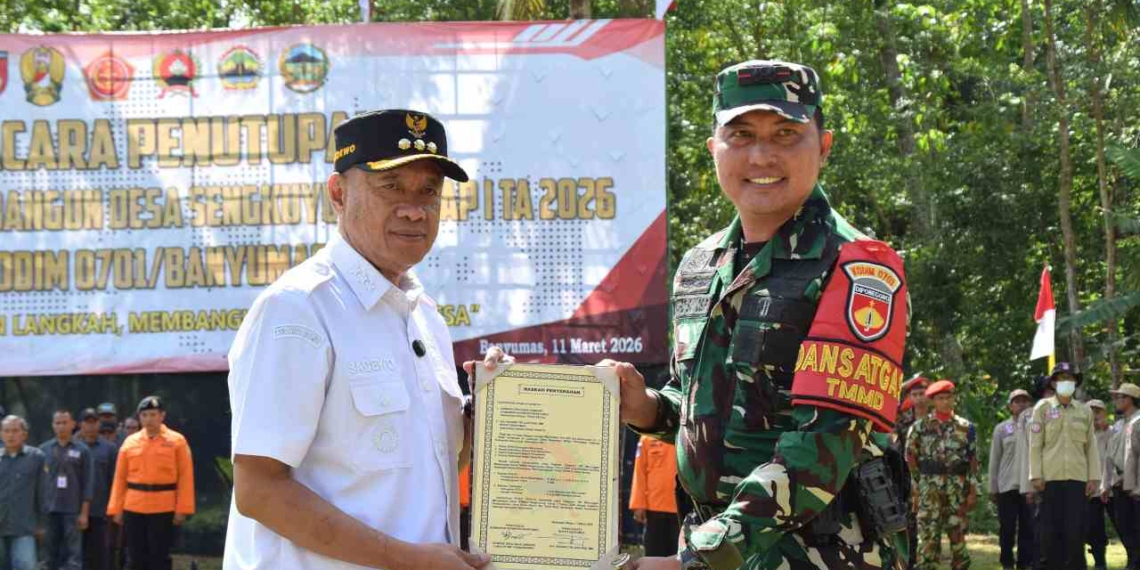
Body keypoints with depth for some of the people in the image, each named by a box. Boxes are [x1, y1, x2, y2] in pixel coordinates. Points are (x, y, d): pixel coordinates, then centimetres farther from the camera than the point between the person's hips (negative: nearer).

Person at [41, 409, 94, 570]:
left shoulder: (82, 451, 1)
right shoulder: (44, 450, 7)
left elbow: (88, 483, 0)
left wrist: (84, 512, -5)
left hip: (73, 510, -2)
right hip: (50, 509, 3)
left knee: (73, 553, -7)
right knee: (52, 553, 7)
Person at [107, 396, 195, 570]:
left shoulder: (176, 441, 0)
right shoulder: (130, 442, 8)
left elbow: (185, 477, -3)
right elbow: (120, 478, 9)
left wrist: (182, 509, -10)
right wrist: (116, 509, 3)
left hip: (164, 510, -3)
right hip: (133, 509, 3)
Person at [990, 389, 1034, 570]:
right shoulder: (1001, 429, 8)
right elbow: (994, 460, 8)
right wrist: (993, 489, 4)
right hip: (1007, 486, 0)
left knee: (1028, 528, 0)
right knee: (1007, 528, 2)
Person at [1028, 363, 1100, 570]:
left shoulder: (1085, 411, 10)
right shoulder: (1043, 408, 4)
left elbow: (1091, 447, 9)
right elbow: (1035, 444, 1)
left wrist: (1094, 478, 3)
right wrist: (1036, 475, -6)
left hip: (1077, 477, 1)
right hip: (1050, 478, -1)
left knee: (1076, 530, -5)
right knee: (1051, 530, 0)